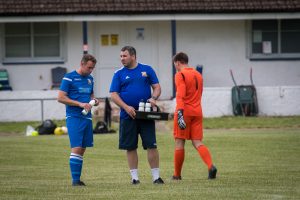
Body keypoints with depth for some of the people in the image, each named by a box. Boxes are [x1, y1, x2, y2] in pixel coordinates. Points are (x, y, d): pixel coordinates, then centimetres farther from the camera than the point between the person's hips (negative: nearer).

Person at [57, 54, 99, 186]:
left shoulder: (90, 78, 14)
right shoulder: (69, 78, -6)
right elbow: (61, 98, -10)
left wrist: (93, 100, 4)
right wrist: (80, 104, -17)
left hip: (87, 117, 7)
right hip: (74, 117, -7)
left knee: (82, 149, 8)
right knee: (76, 148, -13)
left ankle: (78, 178, 14)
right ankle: (75, 180, -12)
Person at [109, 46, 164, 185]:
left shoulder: (146, 69, 6)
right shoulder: (119, 74, 5)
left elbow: (157, 87, 8)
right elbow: (114, 95, 0)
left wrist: (153, 98, -13)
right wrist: (126, 107, -13)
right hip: (128, 115, 1)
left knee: (152, 145, -5)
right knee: (130, 147, 4)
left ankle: (156, 176, 1)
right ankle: (134, 177, 12)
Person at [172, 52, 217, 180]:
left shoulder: (180, 75, -6)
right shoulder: (198, 75, 16)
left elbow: (180, 96, -18)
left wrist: (180, 113, -24)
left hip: (185, 111, -6)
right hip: (197, 112, 6)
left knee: (179, 143, 3)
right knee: (197, 142, 3)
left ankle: (177, 174, 9)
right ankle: (211, 166, -20)